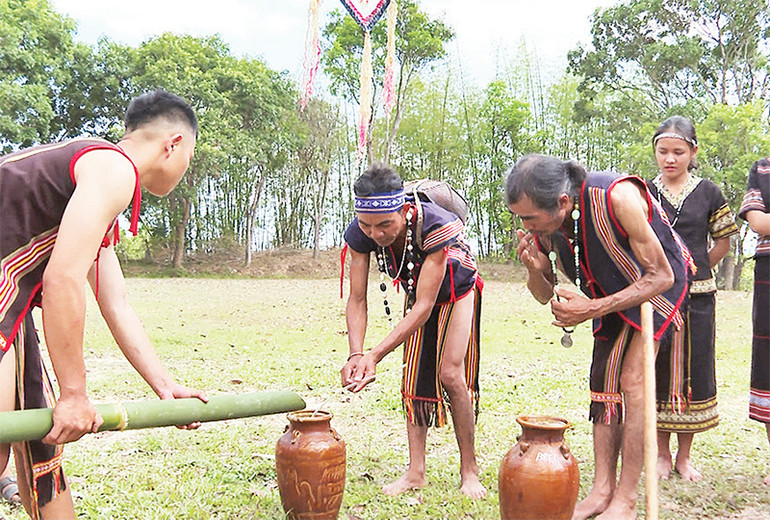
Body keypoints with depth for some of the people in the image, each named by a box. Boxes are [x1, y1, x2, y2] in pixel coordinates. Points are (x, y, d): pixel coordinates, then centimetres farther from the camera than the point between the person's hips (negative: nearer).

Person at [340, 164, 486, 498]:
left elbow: (424, 307, -39)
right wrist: (356, 354, -37)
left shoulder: (434, 226, -42)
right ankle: (416, 472, 10)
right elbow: (357, 299, -21)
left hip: (458, 291, -4)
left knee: (449, 374, -13)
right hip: (417, 294, 5)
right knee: (413, 379, 1)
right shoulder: (360, 234, -28)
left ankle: (469, 470, 3)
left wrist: (376, 355, -44)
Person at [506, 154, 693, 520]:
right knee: (604, 382, 1)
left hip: (660, 285, -6)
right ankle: (602, 490, 8)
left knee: (632, 379, -14)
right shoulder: (543, 223, -18)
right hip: (611, 294, 6)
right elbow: (544, 296, -5)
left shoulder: (618, 198, -37)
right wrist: (535, 269, -29)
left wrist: (593, 309, -33)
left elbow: (661, 277, -27)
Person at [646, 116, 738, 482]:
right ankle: (662, 454, 18)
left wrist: (695, 273, 7)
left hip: (697, 298, 0)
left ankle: (684, 457, 18)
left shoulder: (708, 193, 3)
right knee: (657, 371, 4)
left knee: (692, 373, 5)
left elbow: (722, 243, 11)